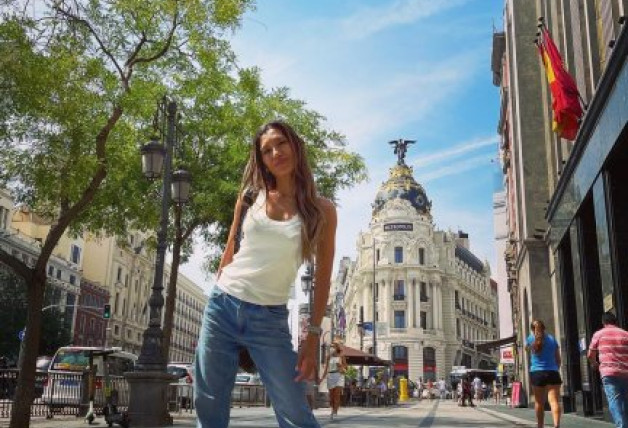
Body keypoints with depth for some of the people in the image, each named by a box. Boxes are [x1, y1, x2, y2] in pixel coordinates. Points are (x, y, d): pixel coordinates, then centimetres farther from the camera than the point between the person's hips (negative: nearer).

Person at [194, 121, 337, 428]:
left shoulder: (321, 210, 0)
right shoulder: (251, 196, 7)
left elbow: (322, 278, -1)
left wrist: (313, 335, -6)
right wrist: (217, 298, 14)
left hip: (270, 318, -2)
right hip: (222, 307, 3)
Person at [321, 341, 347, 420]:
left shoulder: (341, 356, 3)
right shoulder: (329, 357, 9)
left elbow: (345, 367, 8)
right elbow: (326, 368, 11)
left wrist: (340, 365, -13)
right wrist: (322, 378, 4)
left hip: (339, 375, -2)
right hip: (330, 376, 2)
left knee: (337, 393, -13)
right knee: (331, 394, 3)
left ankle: (335, 411, -15)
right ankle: (333, 410, 16)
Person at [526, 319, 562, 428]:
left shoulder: (531, 339, 5)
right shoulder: (552, 339, 7)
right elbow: (558, 359, 12)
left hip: (536, 373, 0)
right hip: (552, 372, 0)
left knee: (539, 402, 11)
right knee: (554, 400, -11)